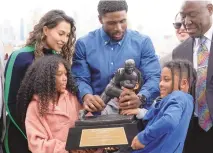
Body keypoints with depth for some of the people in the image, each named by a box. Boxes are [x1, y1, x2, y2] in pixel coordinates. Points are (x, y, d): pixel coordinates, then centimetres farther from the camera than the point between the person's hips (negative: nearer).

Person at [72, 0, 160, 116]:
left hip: (134, 113, 0)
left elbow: (154, 78, 1)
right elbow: (79, 79, 6)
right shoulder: (84, 44, 8)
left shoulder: (142, 42, 7)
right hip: (98, 115, 0)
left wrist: (140, 98, -20)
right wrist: (86, 96, -17)